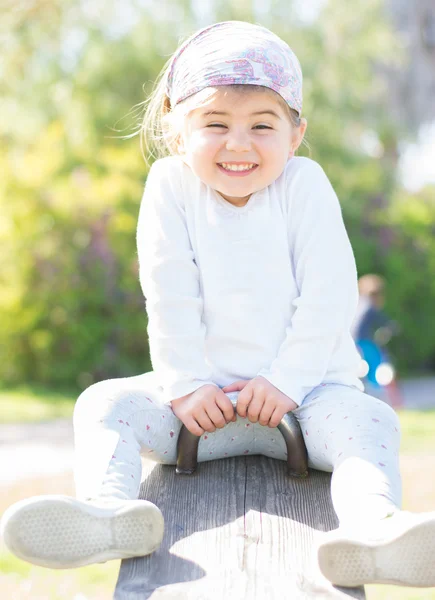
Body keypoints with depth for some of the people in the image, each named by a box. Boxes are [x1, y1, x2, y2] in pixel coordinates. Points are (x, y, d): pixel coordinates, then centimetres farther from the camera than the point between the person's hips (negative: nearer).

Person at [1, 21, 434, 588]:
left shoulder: (305, 186, -6)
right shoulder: (170, 186, -4)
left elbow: (327, 296, -10)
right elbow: (170, 298, -6)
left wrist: (285, 382, -16)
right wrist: (185, 386, -13)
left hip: (303, 385, -1)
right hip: (202, 393, 2)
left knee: (369, 419, -30)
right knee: (104, 403, -18)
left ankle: (372, 519, -56)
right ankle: (110, 509, -44)